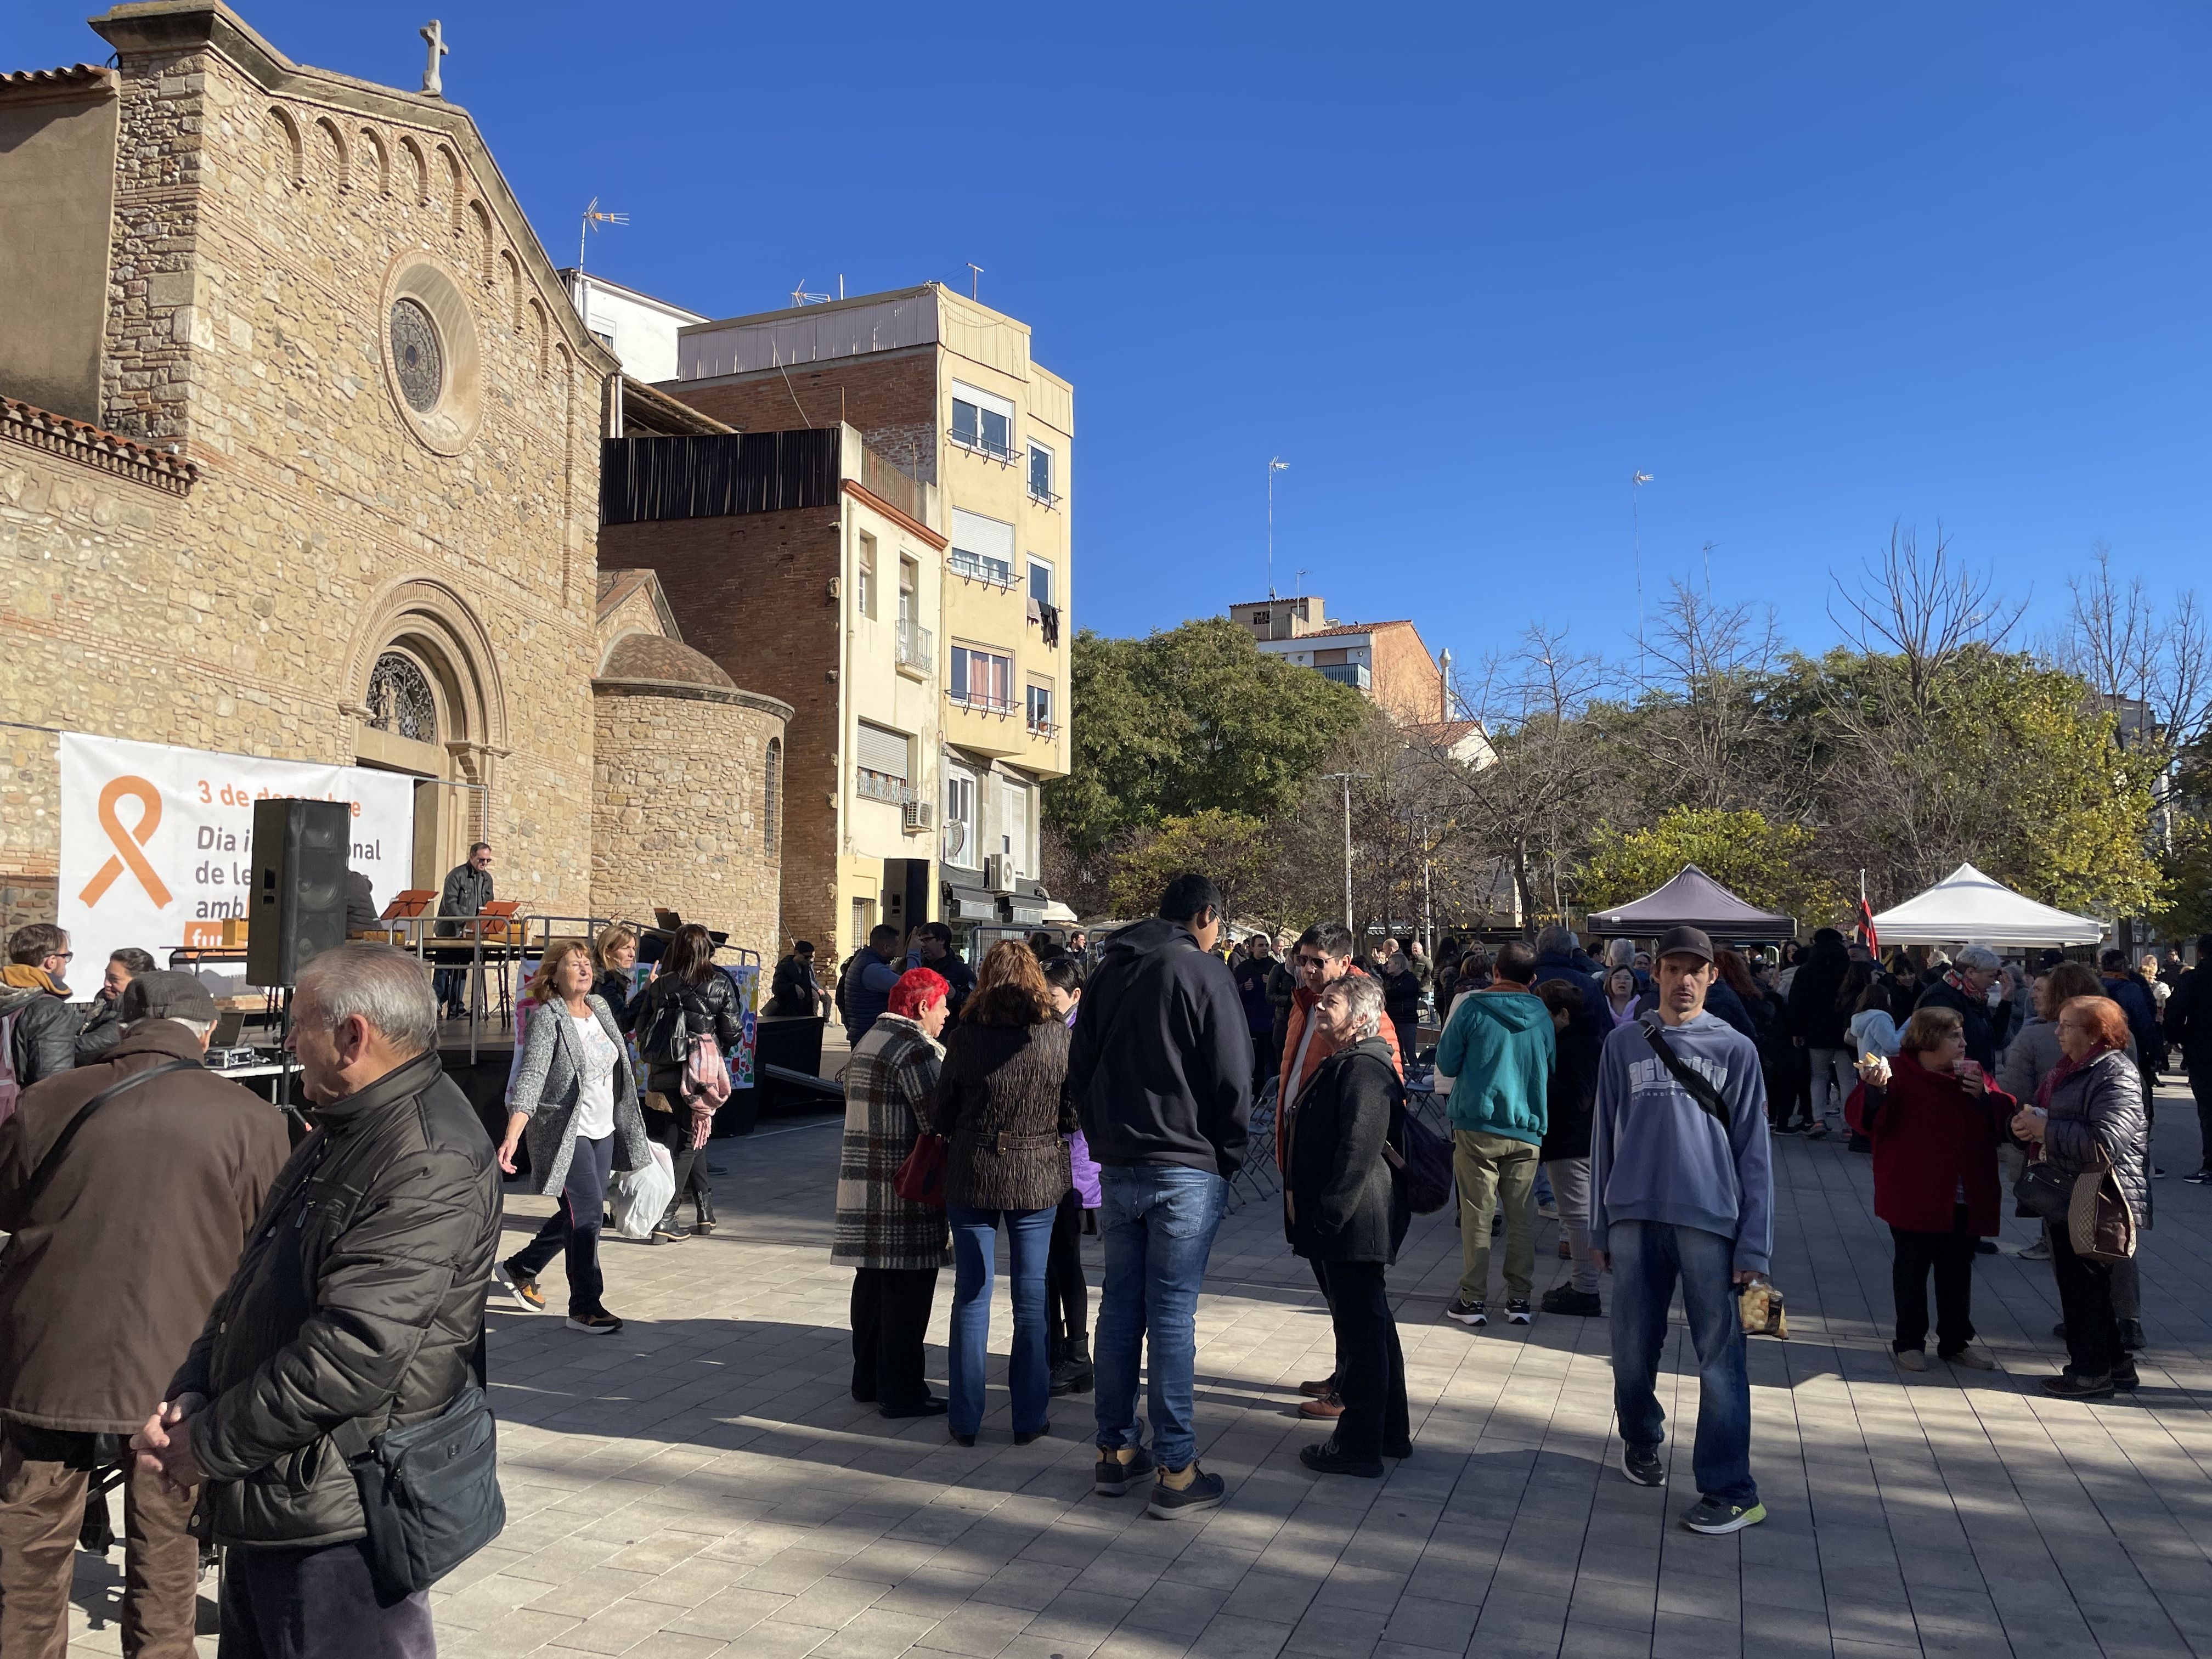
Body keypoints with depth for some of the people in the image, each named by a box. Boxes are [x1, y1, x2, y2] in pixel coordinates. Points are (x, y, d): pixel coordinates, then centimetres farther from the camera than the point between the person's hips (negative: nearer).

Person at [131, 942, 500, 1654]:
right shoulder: (340, 1135, 12)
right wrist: (190, 1394, -1)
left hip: (337, 1525, -10)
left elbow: (350, 1354, -28)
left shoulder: (430, 1167, -24)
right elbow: (253, 1283, 15)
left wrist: (210, 1444, -15)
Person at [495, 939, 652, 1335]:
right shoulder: (547, 1018, -14)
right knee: (587, 1211, -11)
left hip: (602, 1130, 8)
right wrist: (512, 1135, -36)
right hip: (565, 1131, -8)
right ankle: (586, 1307, -1)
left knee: (580, 1213, 15)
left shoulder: (600, 1006, 8)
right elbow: (532, 1075, -25)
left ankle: (520, 1268, 36)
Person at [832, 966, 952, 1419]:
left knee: (873, 1282, 17)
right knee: (907, 1291, -1)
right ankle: (901, 1393, 6)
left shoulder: (869, 1042, 16)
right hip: (904, 1191, -10)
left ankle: (868, 1379, 27)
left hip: (863, 1184, 10)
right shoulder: (915, 1049, -16)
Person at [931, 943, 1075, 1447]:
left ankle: (966, 1419, 16)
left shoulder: (965, 1037, -10)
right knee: (1032, 1298, 10)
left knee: (971, 1296, 9)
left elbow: (940, 1116, -4)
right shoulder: (1058, 1036, -10)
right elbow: (1075, 1114, -5)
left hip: (972, 1178, 0)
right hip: (1038, 1179, 0)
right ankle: (1029, 1418, 18)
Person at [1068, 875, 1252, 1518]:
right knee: (1173, 1314, -3)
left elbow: (1079, 1069, 16)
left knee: (1120, 1305, 12)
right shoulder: (1204, 973, -9)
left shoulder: (1109, 971, 11)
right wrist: (1228, 1157, 1)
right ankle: (1176, 1471, 3)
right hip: (1186, 1170, -6)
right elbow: (1233, 1079, -11)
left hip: (1116, 1168, 6)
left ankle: (1115, 1452, 20)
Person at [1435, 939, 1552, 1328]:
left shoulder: (1472, 1008, -8)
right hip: (1527, 1129, 3)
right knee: (1522, 1216, 10)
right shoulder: (1542, 1016, 2)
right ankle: (1519, 1299, 14)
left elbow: (1447, 1065, -1)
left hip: (1477, 1125, -3)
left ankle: (1473, 1299, 6)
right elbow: (1551, 1071, 13)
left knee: (1476, 1214, 3)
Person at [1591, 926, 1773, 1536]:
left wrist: (1754, 1243, -3)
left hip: (1709, 1220, -2)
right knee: (1633, 1351, 12)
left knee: (1720, 1359, -2)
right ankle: (1642, 1439, 37)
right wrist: (1600, 1228, 10)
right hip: (1635, 1217, 2)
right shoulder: (1624, 1045, 9)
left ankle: (1730, 1492, 6)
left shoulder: (1735, 1049, 4)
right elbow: (1604, 1138, 11)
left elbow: (1754, 1151, 3)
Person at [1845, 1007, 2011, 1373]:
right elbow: (1861, 1118, -17)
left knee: (1958, 1274, 13)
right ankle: (1909, 1342, 17)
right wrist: (1875, 1089, -36)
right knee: (1911, 1270, 6)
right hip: (1914, 1201, -5)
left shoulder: (1972, 1077, 9)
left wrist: (1984, 1095, -11)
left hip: (1964, 1202, 5)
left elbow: (2007, 1120, 6)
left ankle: (1956, 1342, 26)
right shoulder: (1897, 1075, -8)